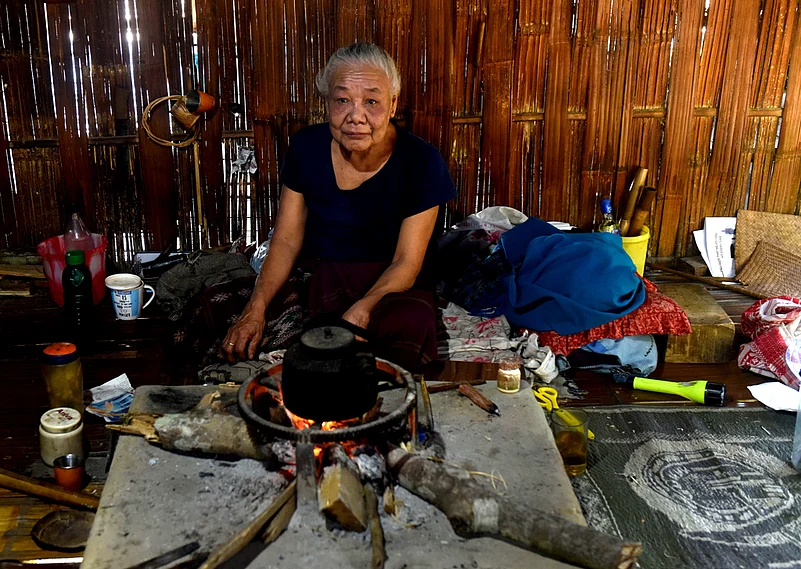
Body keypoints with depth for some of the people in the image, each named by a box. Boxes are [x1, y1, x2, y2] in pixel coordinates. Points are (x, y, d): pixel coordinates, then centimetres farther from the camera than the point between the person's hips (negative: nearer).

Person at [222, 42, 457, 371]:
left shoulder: (421, 162, -13)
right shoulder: (306, 148, -5)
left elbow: (406, 262, -11)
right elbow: (287, 239, 3)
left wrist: (360, 311, -29)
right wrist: (255, 310, -9)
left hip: (397, 284, -1)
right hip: (330, 279, 1)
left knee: (413, 325, -35)